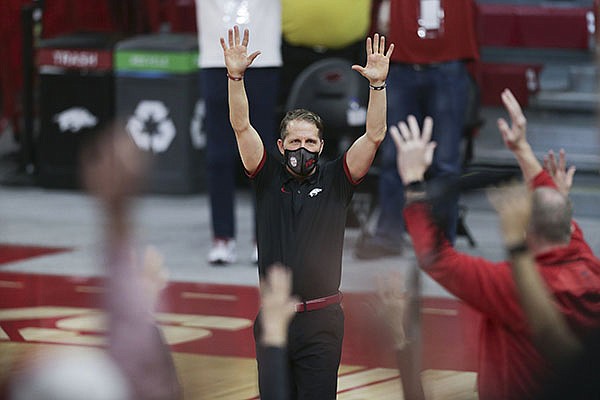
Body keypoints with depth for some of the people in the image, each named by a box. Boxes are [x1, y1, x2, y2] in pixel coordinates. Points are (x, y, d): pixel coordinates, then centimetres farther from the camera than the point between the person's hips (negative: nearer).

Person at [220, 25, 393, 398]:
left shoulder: (335, 180, 5)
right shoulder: (269, 178, 7)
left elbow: (374, 136, -4)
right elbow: (242, 127, -2)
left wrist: (378, 84, -16)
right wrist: (236, 76, -14)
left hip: (321, 321, -1)